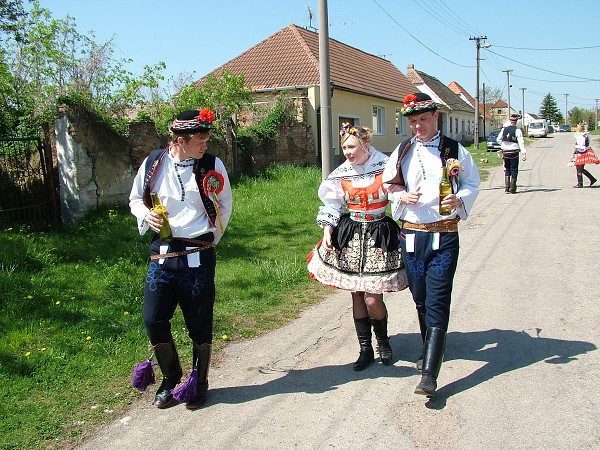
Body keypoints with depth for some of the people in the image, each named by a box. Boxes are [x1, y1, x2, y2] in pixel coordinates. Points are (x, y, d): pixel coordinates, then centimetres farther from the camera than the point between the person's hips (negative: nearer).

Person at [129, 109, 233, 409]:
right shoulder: (154, 163, 0)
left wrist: (213, 237, 5)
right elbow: (135, 198, 15)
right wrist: (146, 215, -6)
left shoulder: (212, 165, -3)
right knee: (153, 319, 1)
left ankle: (199, 382, 28)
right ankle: (170, 378, 26)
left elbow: (225, 204, 11)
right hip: (161, 254, 2)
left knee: (199, 324, 7)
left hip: (198, 256, -2)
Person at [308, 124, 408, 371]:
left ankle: (383, 341, 23)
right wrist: (327, 232, -1)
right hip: (350, 236, 3)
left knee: (372, 299, -6)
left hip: (379, 235, -3)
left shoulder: (386, 168, -6)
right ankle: (365, 349, 21)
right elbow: (332, 206, 11)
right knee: (356, 295, 6)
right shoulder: (341, 174, 3)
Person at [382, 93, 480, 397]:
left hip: (444, 235, -3)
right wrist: (402, 197, -7)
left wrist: (459, 200, -13)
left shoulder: (454, 150, 1)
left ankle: (429, 374, -11)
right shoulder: (402, 152, 8)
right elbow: (387, 185, 14)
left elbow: (473, 184, 7)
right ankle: (431, 348, 38)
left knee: (437, 301, -9)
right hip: (411, 234, 3)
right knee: (419, 298, 13)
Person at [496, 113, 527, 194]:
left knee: (507, 170, 14)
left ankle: (506, 188, 8)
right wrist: (524, 153, -15)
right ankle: (512, 189, 5)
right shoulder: (517, 130, -8)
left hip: (505, 152, 3)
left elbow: (498, 140, 7)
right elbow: (521, 143, -13)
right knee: (514, 170, 6)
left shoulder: (504, 129, 2)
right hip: (514, 153, -3)